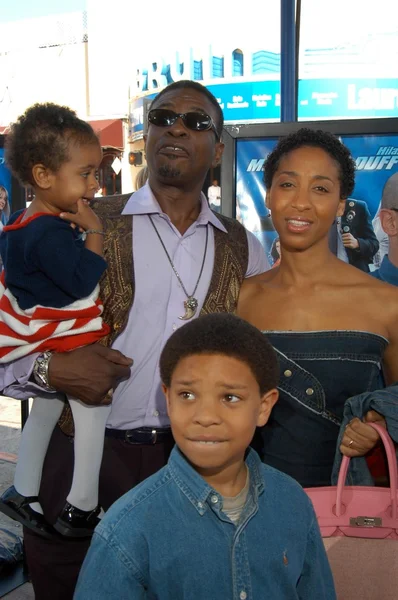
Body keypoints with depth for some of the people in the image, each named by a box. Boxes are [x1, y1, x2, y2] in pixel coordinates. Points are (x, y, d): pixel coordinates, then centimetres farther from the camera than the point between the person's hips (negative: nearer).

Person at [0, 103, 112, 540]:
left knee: (44, 413, 23)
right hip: (69, 348, -10)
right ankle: (81, 509, 13)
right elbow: (83, 280, -29)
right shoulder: (50, 232, -26)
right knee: (94, 414, 2)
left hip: (42, 350, 10)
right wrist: (93, 231, -20)